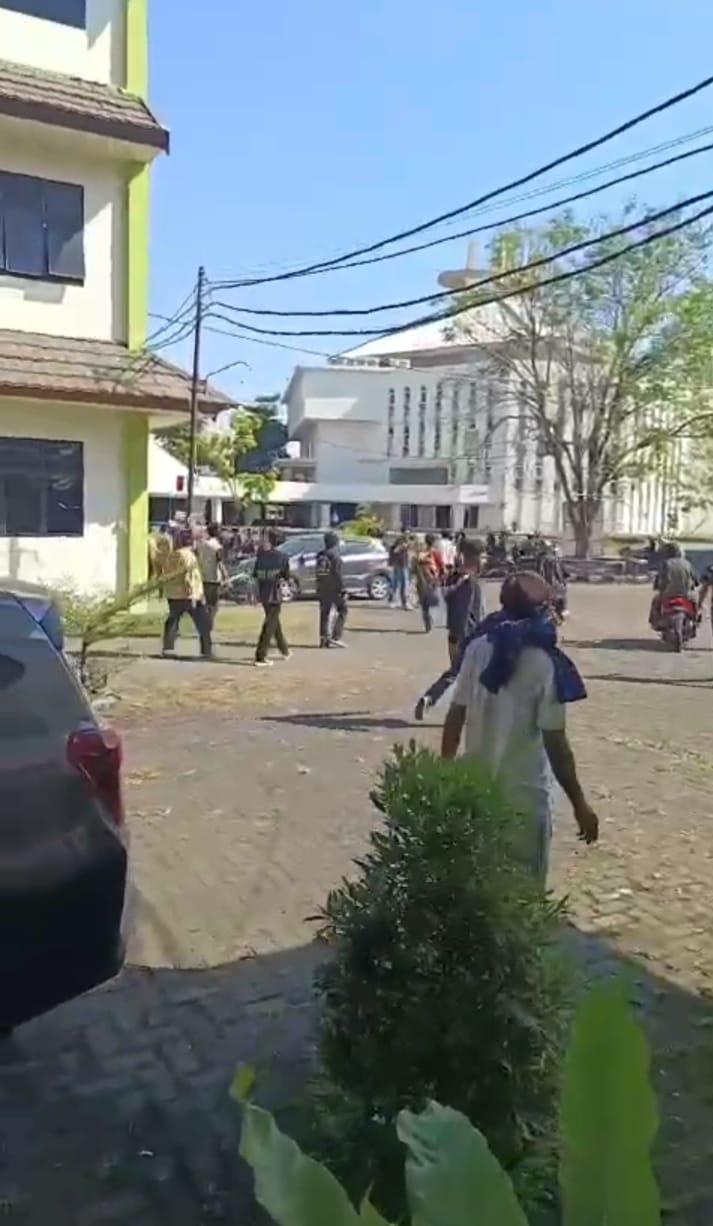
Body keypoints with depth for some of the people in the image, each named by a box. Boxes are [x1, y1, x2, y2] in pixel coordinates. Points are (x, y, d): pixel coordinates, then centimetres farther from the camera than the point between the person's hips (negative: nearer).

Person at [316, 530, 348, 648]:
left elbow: (317, 572, 13)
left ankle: (324, 638, 10)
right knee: (341, 611, 3)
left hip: (322, 589, 7)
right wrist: (342, 589, -16)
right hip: (334, 589, -7)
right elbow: (337, 574, -18)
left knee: (325, 613, 11)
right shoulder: (335, 555, -14)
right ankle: (335, 638, -3)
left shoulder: (320, 555, 9)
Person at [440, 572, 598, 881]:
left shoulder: (479, 648, -4)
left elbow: (456, 716, 0)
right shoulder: (544, 664, -18)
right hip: (524, 794, -5)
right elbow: (555, 742, -17)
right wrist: (579, 803, -8)